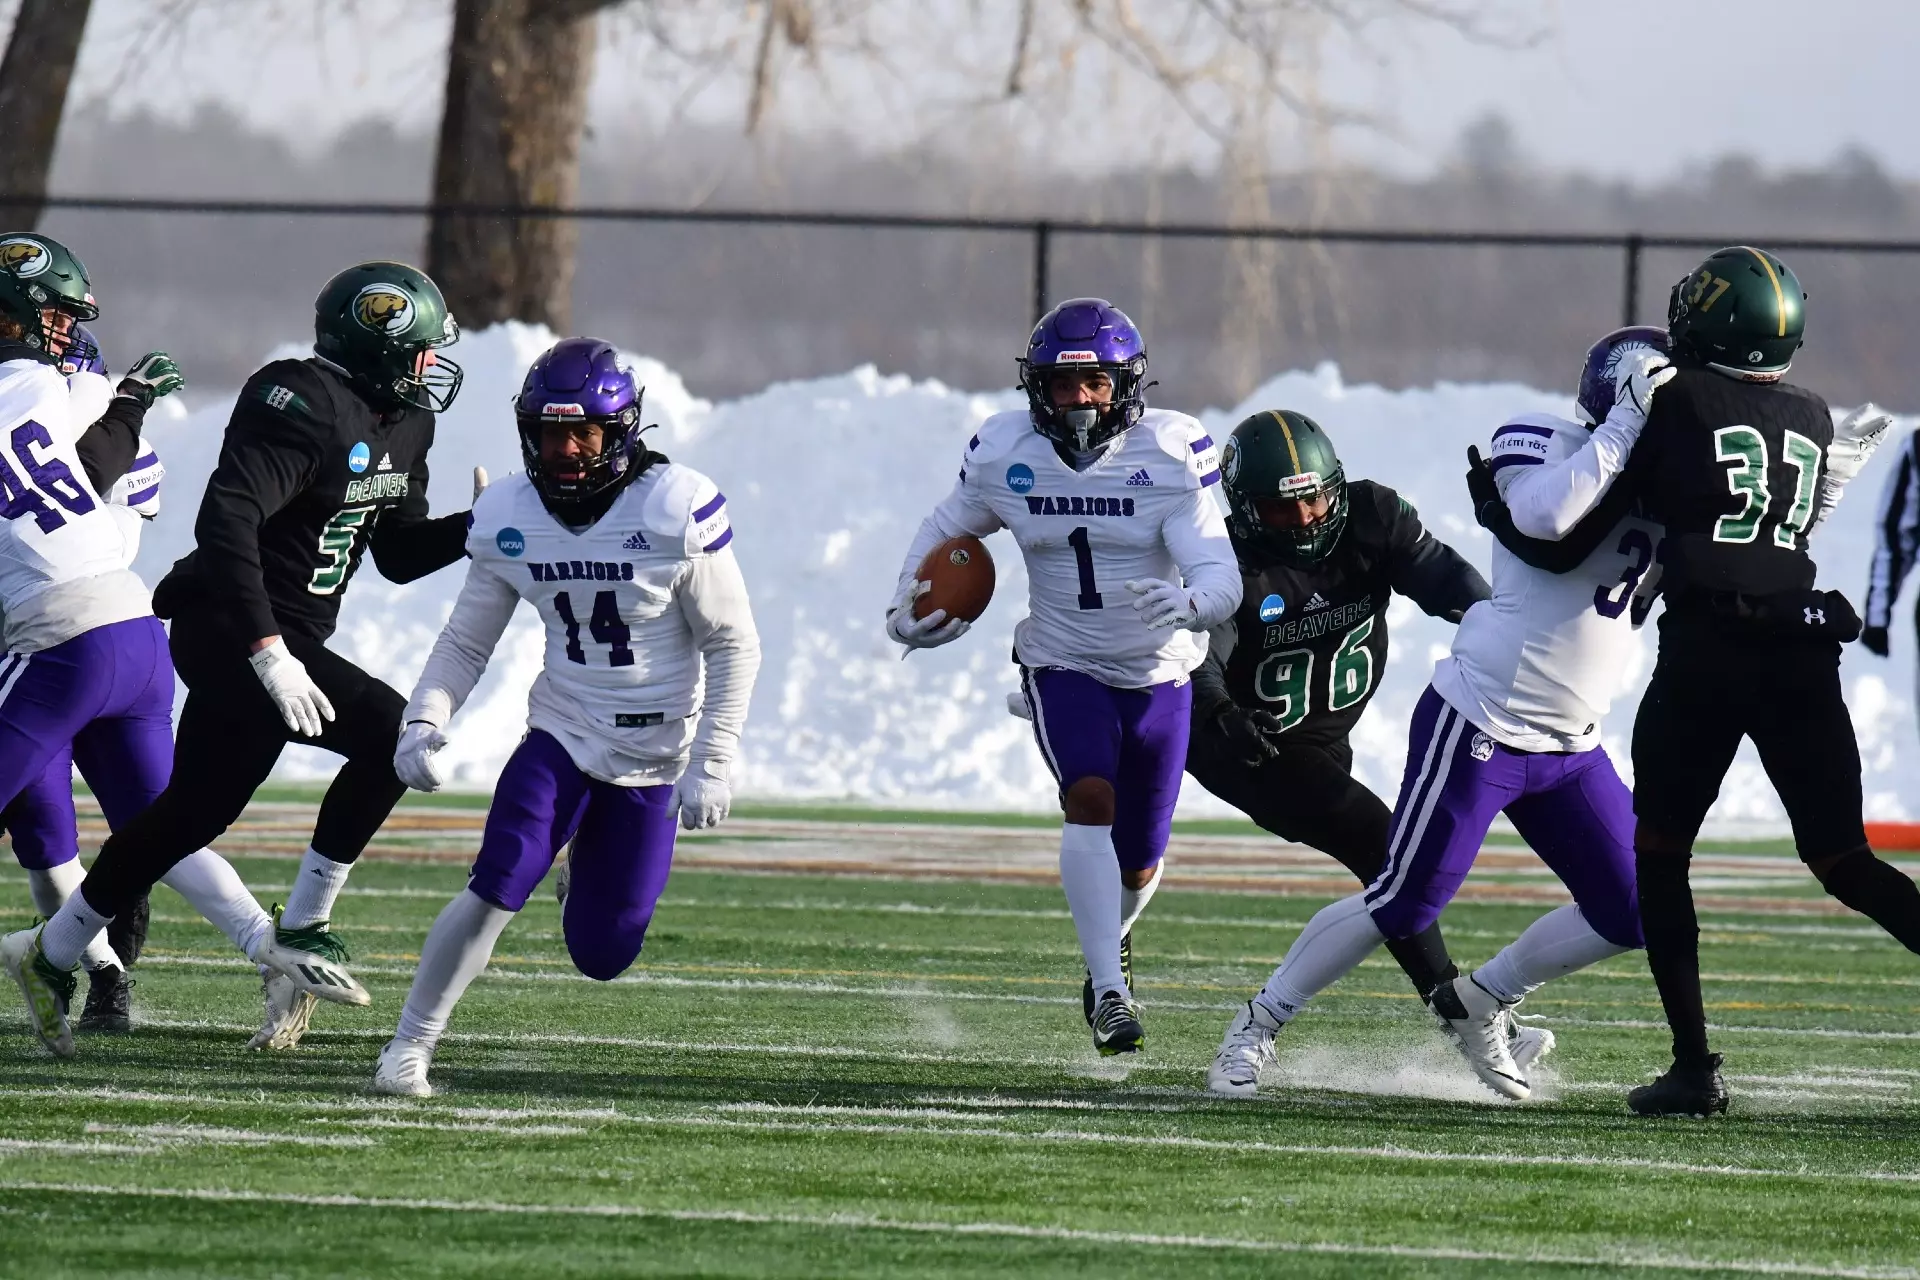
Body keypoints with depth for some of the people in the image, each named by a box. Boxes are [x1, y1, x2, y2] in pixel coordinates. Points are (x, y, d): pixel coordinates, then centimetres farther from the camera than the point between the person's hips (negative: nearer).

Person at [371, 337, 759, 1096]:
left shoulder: (676, 510, -16)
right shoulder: (507, 519, -4)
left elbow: (733, 644, -9)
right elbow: (466, 642, 6)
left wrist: (713, 761, -15)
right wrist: (425, 721, -11)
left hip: (653, 758, -2)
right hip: (561, 737, 2)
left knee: (602, 954, 4)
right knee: (498, 884, -22)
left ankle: (598, 861, 41)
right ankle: (411, 1044, -9)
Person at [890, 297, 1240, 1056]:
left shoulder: (1169, 456, -18)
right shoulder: (1005, 456, -10)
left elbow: (1221, 575, -25)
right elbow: (948, 530, 10)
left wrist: (1190, 605, -48)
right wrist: (908, 606, -6)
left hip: (1158, 675, 0)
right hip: (1064, 669, 0)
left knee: (1138, 862, 14)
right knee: (1090, 800, -28)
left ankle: (1110, 937, 51)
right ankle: (1109, 992, -29)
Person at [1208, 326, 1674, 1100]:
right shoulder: (1543, 444, -11)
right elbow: (1546, 515, -32)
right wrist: (1626, 425, -28)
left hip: (1570, 746, 7)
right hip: (1480, 726, -7)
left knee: (1632, 915, 3)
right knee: (1403, 905, -5)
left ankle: (1480, 1005, 22)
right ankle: (1257, 1027, 13)